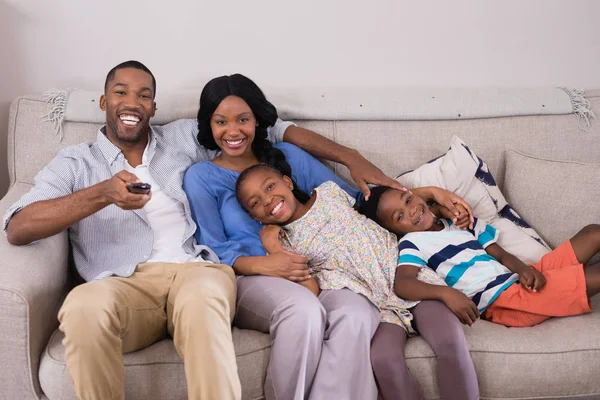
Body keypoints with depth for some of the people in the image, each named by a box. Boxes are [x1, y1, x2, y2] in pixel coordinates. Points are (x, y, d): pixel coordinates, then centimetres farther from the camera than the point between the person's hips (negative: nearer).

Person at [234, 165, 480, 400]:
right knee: (382, 356, -31)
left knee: (449, 336, -23)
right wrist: (273, 248, -10)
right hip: (371, 300, -2)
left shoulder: (329, 192, 12)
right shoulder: (284, 242, 6)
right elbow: (311, 291, -8)